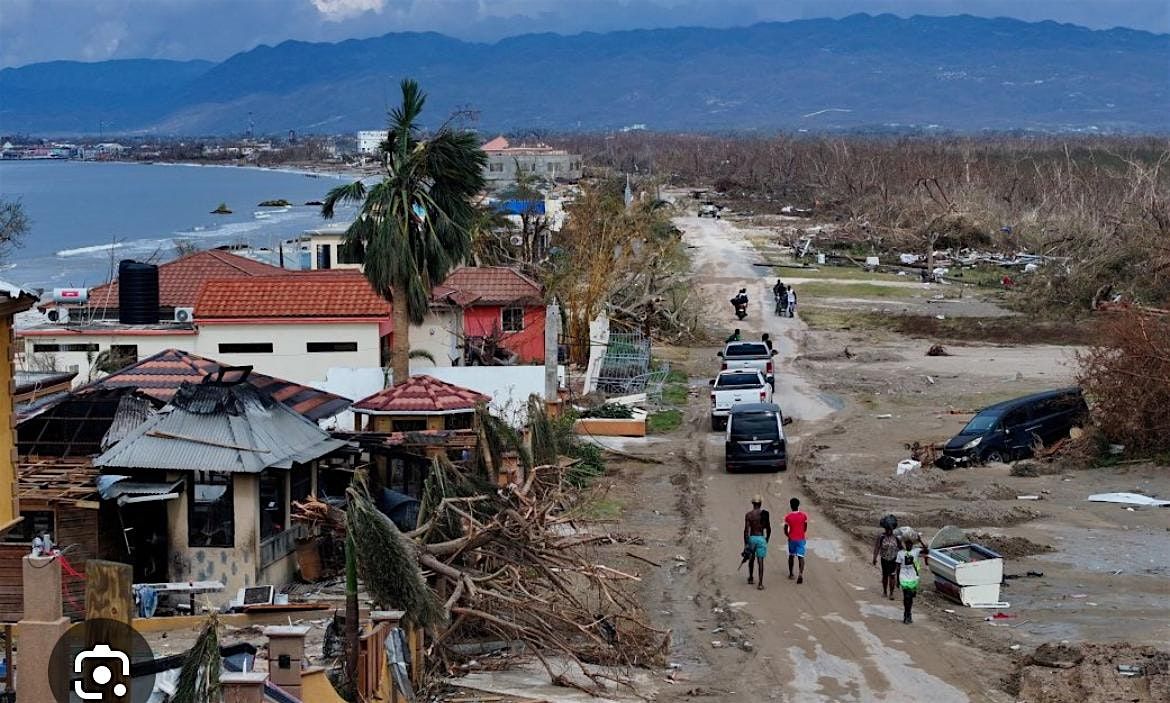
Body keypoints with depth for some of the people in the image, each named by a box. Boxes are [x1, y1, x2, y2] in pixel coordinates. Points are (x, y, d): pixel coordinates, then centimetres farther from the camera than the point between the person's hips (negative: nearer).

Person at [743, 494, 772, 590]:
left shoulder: (748, 515, -5)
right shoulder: (764, 514, -3)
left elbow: (746, 530, -9)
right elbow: (768, 529, 1)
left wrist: (745, 544, -6)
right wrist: (767, 539, 18)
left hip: (751, 538, 1)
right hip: (761, 538, -1)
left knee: (751, 559, 22)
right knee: (760, 561, -3)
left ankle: (750, 578, 36)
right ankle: (760, 583, -9)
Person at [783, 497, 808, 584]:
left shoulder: (788, 517, -8)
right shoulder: (803, 515, -6)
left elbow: (785, 530, -6)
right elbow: (805, 528, 5)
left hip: (792, 539, 1)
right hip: (801, 539, -1)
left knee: (791, 556, 19)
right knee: (801, 556, -5)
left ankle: (791, 574, 29)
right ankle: (801, 574, -25)